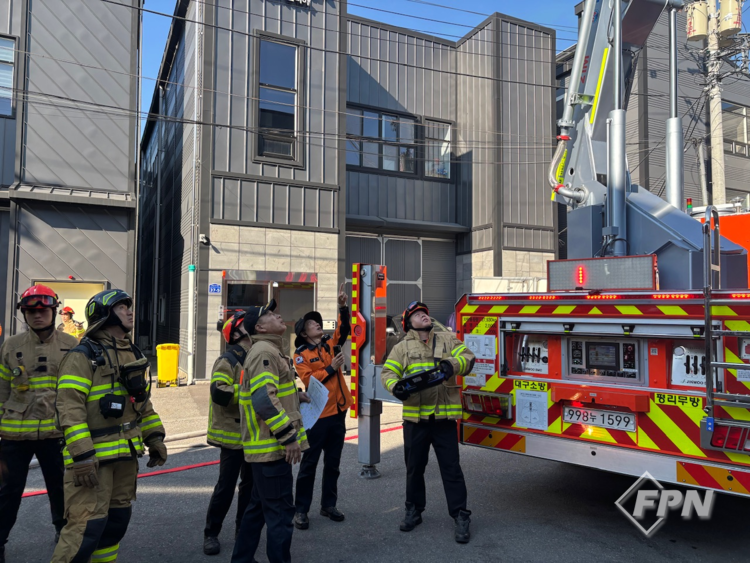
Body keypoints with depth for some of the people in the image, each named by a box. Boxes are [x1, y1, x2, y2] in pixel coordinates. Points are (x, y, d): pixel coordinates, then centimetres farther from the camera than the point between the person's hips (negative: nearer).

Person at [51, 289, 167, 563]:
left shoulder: (133, 354, 13)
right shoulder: (84, 355, -12)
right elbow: (70, 408, -19)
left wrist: (154, 438, 14)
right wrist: (82, 456, -24)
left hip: (126, 454, 8)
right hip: (93, 458, -8)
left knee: (117, 520, 16)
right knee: (88, 525, -9)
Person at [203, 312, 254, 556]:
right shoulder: (227, 361, -14)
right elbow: (220, 393, -29)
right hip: (233, 434, -8)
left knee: (251, 483, 15)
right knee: (226, 486, 0)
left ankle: (243, 529, 29)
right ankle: (211, 534, 16)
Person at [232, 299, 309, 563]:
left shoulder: (270, 350, 16)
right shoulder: (264, 352, -17)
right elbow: (264, 400, -27)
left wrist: (297, 396, 12)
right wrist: (289, 436, -24)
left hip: (266, 445, 11)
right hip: (272, 446, -11)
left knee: (259, 506, 20)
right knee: (280, 511, -2)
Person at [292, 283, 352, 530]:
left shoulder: (330, 343, 9)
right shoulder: (300, 355, -5)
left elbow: (344, 328, -4)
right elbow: (308, 380, -16)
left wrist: (343, 305, -16)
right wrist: (331, 368, -17)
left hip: (338, 411, 5)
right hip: (317, 414, -5)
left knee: (333, 462, 14)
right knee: (309, 463, 3)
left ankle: (328, 504, 27)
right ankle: (301, 510, 13)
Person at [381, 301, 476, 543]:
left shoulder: (447, 339, 7)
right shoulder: (402, 347, 5)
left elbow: (468, 358, -3)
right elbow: (388, 372, -1)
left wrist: (453, 364, -24)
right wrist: (395, 386, -23)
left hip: (444, 417, -1)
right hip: (415, 417, 1)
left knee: (451, 468, 4)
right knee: (414, 467, 14)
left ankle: (460, 516, 16)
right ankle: (414, 510, 32)